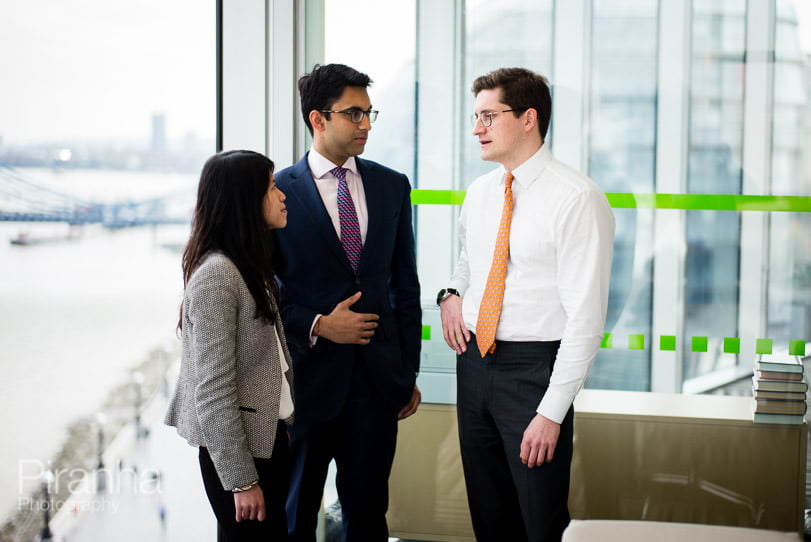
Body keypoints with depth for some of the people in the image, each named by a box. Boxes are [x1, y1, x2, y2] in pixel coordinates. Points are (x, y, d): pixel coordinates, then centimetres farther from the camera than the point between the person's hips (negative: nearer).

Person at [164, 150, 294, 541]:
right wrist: (240, 479, -19)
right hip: (237, 447, -9)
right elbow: (213, 390, -21)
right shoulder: (216, 276, -19)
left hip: (268, 436, 9)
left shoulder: (251, 265, 10)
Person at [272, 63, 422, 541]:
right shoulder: (278, 192, -6)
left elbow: (405, 284, 9)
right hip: (308, 374, -3)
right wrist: (317, 326, -16)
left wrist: (409, 371, 8)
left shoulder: (393, 186, 6)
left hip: (378, 375, 3)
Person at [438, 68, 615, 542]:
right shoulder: (480, 192, 8)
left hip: (533, 368, -7)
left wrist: (552, 413, -20)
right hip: (474, 362, 7)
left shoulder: (577, 199, -16)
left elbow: (586, 316, -18)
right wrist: (452, 294, 4)